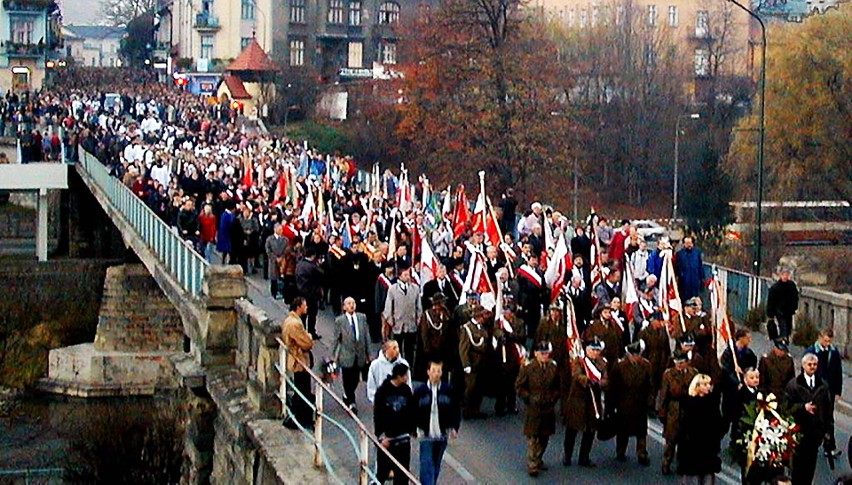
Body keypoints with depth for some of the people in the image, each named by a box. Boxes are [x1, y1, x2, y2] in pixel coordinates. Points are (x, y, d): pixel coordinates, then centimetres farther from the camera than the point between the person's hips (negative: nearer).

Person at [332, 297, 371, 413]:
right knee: (348, 381, 0)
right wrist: (334, 355, -1)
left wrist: (368, 353, 8)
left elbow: (365, 336, 6)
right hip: (346, 355, -4)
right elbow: (336, 339, -2)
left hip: (360, 355, 4)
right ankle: (351, 403, 10)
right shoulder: (339, 321, -8)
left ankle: (347, 396, 39)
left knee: (355, 380, 14)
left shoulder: (362, 317, 2)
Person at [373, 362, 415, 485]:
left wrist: (412, 430, 6)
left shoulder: (406, 390, 2)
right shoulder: (382, 391, -9)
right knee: (383, 468, 3)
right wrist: (381, 436, -12)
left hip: (403, 437, 3)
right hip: (387, 437, -3)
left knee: (402, 471, 5)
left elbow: (411, 412, 10)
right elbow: (377, 415, -8)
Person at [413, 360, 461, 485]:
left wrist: (454, 428, -3)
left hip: (442, 435, 3)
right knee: (427, 465, -12)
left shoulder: (448, 390, -2)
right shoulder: (420, 391, -6)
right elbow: (413, 412, 0)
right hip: (426, 435, -3)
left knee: (436, 466, 15)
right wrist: (416, 429, -11)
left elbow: (456, 410, 7)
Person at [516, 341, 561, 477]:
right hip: (533, 408, -4)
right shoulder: (528, 368, -7)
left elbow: (557, 386, 18)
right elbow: (519, 386, -1)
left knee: (544, 436, 11)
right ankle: (532, 465, -3)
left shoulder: (553, 368, 5)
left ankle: (538, 460, 28)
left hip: (548, 408, 4)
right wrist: (529, 397, -9)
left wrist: (554, 397, 4)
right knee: (533, 437, -6)